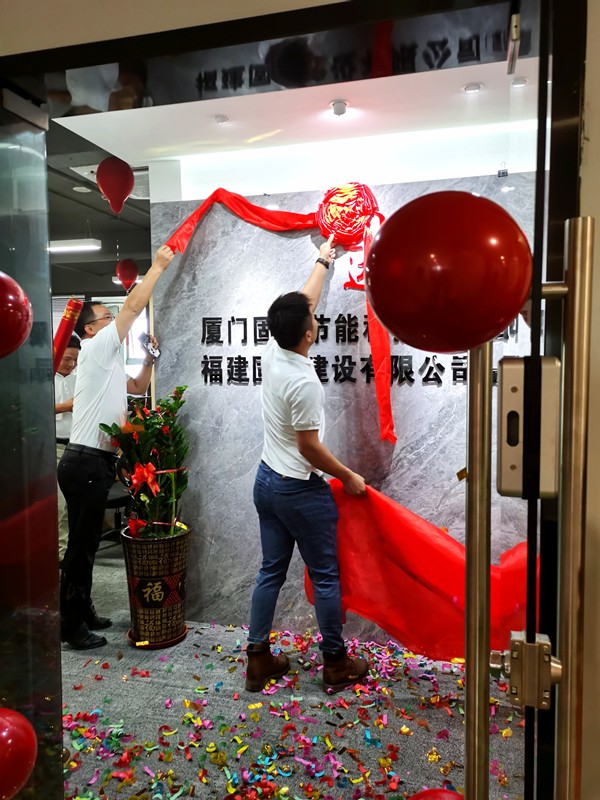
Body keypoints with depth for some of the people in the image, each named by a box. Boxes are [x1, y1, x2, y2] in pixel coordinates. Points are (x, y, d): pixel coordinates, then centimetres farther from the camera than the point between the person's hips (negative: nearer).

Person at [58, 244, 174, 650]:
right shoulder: (97, 349, -7)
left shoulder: (109, 362, 20)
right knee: (81, 544, -2)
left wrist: (150, 360, 16)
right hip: (86, 463, -10)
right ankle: (72, 625, 8)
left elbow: (138, 387, 32)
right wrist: (159, 265, -4)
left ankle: (83, 612, 27)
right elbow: (134, 306, -11)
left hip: (95, 462, 10)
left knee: (88, 542, 16)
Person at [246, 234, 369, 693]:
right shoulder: (304, 382, -25)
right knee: (326, 576, 8)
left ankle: (259, 659, 25)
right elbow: (310, 448, -20)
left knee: (271, 572, 16)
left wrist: (323, 262, 25)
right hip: (302, 491, -8)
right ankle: (337, 664, 23)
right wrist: (349, 477, -7)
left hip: (267, 481, 8)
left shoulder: (272, 354, -2)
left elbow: (304, 302, 13)